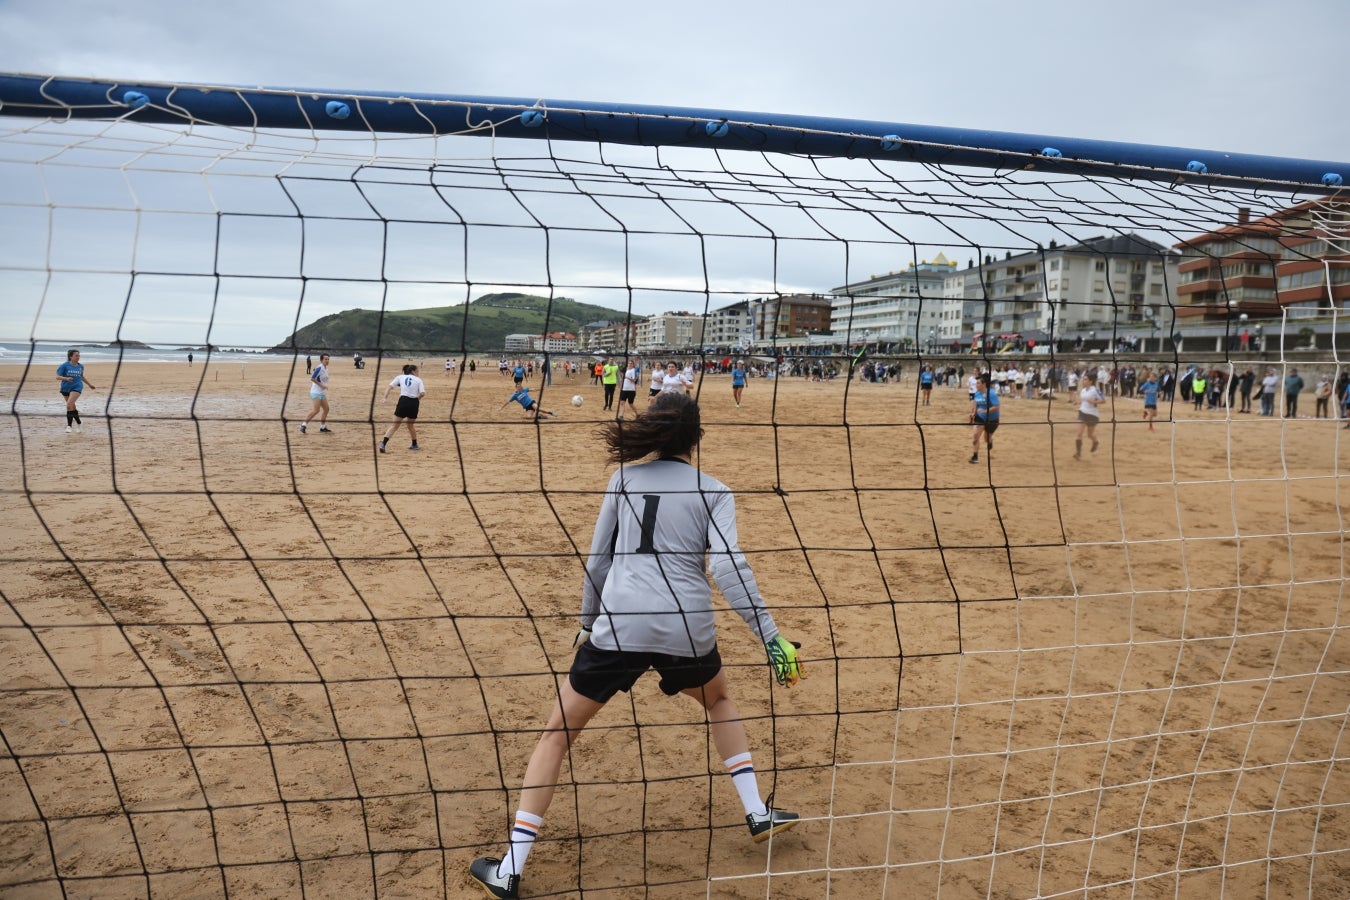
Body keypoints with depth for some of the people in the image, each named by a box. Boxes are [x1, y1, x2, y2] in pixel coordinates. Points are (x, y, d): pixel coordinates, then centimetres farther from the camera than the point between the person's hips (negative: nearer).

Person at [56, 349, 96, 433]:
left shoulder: (80, 366, 5)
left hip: (76, 387, -1)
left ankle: (69, 425, -17)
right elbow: (58, 377, -10)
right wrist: (66, 378, -28)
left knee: (69, 405, -20)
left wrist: (90, 384, 27)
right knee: (72, 407, 12)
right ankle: (79, 423, 31)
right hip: (65, 388, 1)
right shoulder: (64, 365, -5)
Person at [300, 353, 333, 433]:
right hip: (316, 392, -9)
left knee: (326, 409, 9)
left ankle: (322, 427, 19)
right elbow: (312, 378, -20)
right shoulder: (319, 368, -15)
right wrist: (321, 385, -19)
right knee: (316, 410, -17)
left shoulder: (326, 369, 12)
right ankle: (304, 425, -9)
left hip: (322, 393, 9)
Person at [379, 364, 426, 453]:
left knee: (394, 426, 1)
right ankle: (415, 445, 33)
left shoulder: (401, 377, 13)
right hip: (414, 403, 0)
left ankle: (383, 444, -13)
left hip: (403, 401, 0)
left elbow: (390, 386, 1)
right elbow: (422, 393, -4)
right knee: (411, 425, 23)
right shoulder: (418, 380, 9)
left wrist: (385, 397, -5)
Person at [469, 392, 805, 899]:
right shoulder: (713, 491, 7)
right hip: (687, 629, 1)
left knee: (559, 732, 12)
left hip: (620, 624, 0)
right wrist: (771, 638, -6)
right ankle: (759, 814, 32)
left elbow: (598, 562, 13)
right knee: (719, 700, 33)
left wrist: (587, 623, 26)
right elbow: (728, 568, -6)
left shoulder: (624, 479, 11)